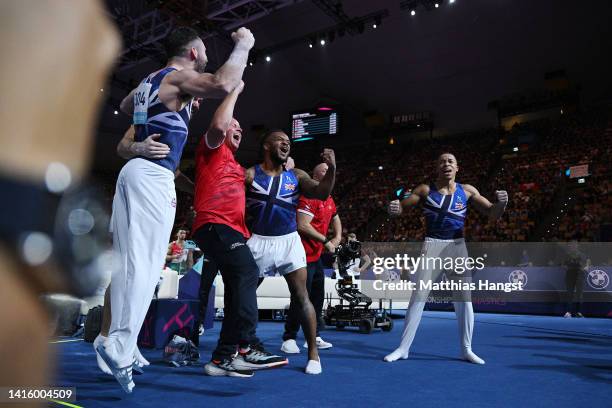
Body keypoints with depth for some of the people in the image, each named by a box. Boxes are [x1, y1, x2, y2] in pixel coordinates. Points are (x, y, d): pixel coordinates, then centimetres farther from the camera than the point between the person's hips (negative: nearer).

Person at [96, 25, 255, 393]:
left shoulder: (149, 80, 21)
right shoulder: (179, 78, -5)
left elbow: (125, 107, 43)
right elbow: (223, 85, -26)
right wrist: (243, 46, -10)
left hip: (132, 170, 9)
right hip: (153, 175, -9)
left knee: (126, 260, 9)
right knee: (145, 263, -11)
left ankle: (118, 341, 15)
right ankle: (119, 347, -15)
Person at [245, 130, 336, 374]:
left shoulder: (297, 176, 6)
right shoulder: (249, 175, -1)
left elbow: (321, 193, -6)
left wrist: (331, 168, -22)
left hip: (288, 241, 1)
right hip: (258, 241, -1)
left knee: (301, 296, -4)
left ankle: (313, 353, 6)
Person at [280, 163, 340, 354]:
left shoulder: (329, 200, 13)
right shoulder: (309, 197, -15)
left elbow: (336, 219, 31)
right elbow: (303, 226, -23)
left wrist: (337, 238, 14)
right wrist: (326, 241, -17)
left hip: (317, 256, 10)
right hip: (305, 255, -10)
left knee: (318, 297, 14)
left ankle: (314, 337, 25)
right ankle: (289, 339, 2)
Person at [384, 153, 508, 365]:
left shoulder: (467, 190, 4)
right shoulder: (426, 190, 0)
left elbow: (493, 214, 5)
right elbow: (401, 207, 0)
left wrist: (501, 203, -19)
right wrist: (394, 208, -26)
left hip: (458, 246, 2)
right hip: (433, 246, -2)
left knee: (464, 299, 6)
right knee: (418, 297, -3)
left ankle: (466, 349, 21)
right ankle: (403, 348, 5)